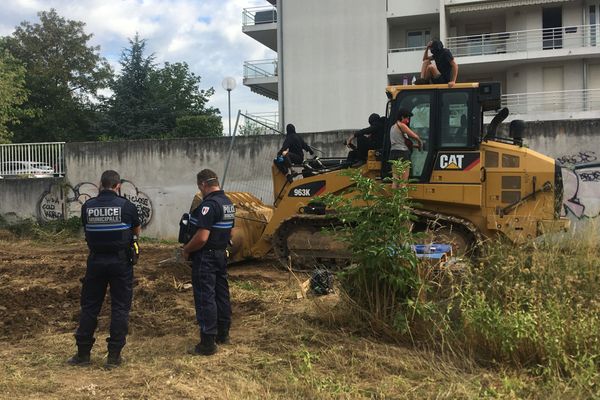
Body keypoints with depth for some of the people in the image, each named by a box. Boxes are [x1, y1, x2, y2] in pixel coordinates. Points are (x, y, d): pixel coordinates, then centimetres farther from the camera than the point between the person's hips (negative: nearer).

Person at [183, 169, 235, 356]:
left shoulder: (209, 204, -21)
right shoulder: (228, 202, 9)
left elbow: (202, 237, -25)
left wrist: (186, 250, -11)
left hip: (206, 257, -9)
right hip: (222, 254, 9)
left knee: (205, 298, -4)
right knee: (222, 294, 16)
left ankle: (208, 343, 0)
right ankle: (223, 334, 28)